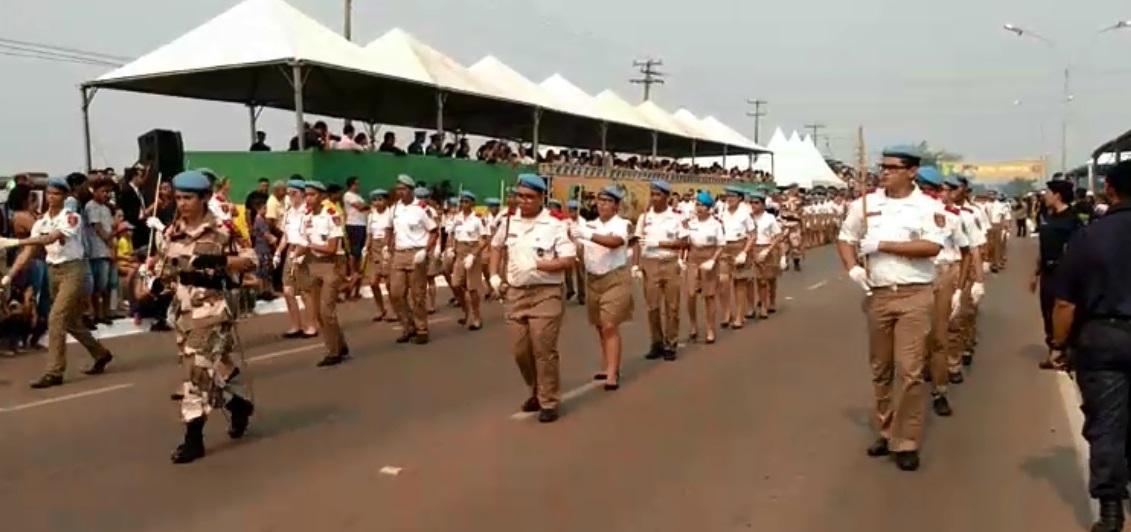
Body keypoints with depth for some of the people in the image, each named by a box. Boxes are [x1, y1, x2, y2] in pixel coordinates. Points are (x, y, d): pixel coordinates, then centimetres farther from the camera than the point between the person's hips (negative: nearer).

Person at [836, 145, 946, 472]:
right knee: (880, 370, 12)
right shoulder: (866, 204, 6)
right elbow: (845, 239, 13)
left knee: (910, 371, -6)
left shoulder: (927, 206, -4)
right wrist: (852, 268, -6)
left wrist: (882, 244, -14)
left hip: (914, 295, -4)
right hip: (877, 294, 4)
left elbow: (932, 247, -15)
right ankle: (886, 432, 27)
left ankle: (907, 442, 4)